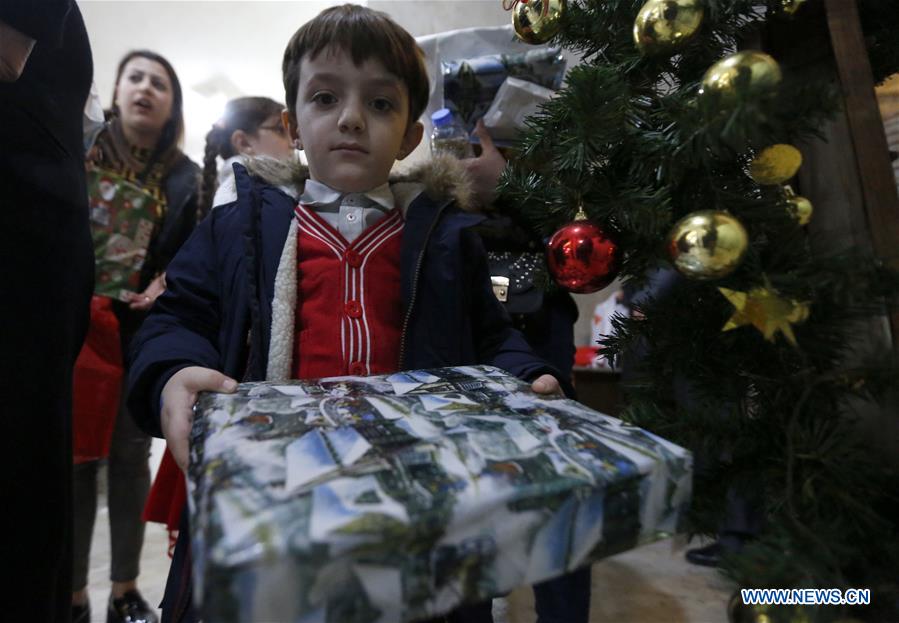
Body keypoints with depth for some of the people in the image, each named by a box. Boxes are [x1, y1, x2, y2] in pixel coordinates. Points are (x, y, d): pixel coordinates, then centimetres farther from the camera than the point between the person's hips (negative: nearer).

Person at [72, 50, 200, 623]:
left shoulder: (185, 176, 7)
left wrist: (165, 283, -13)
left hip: (146, 329, 1)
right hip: (74, 322, 0)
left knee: (132, 457, 6)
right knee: (75, 456, 3)